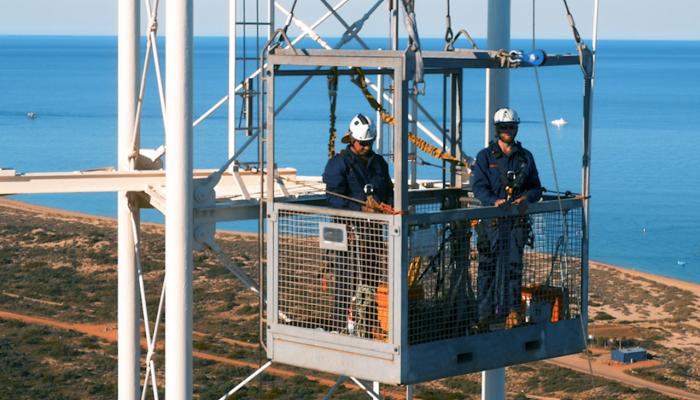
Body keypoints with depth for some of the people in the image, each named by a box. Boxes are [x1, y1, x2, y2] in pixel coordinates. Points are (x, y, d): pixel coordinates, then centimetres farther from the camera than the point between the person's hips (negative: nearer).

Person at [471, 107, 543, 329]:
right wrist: (494, 201, -24)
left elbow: (536, 187, 16)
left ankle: (512, 310, 1)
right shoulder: (485, 156, 4)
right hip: (492, 219, -2)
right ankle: (485, 313, 5)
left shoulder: (525, 157, 14)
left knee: (514, 265, -2)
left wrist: (527, 197, -8)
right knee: (488, 266, -1)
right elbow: (478, 186, -6)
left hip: (517, 220, 2)